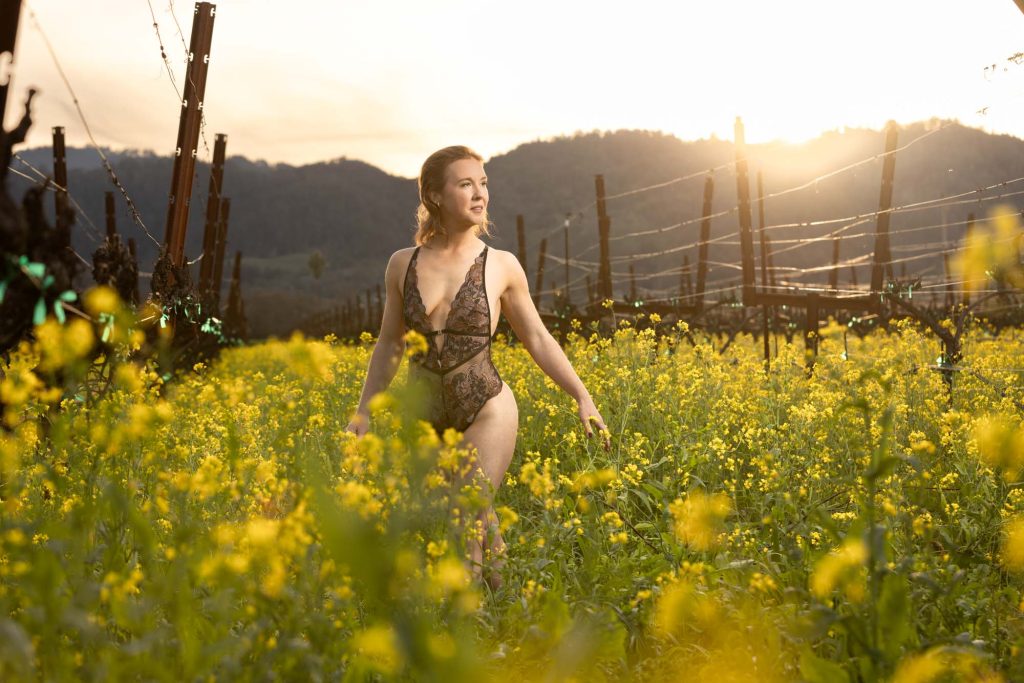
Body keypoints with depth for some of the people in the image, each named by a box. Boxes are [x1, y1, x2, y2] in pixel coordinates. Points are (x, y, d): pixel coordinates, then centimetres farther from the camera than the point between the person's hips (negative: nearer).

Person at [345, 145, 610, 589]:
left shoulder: (501, 266, -2)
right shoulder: (403, 264, 3)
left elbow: (538, 339, 5)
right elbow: (390, 344, 12)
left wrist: (583, 397, -1)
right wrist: (364, 411, 10)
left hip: (487, 411, -3)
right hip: (425, 416, 3)